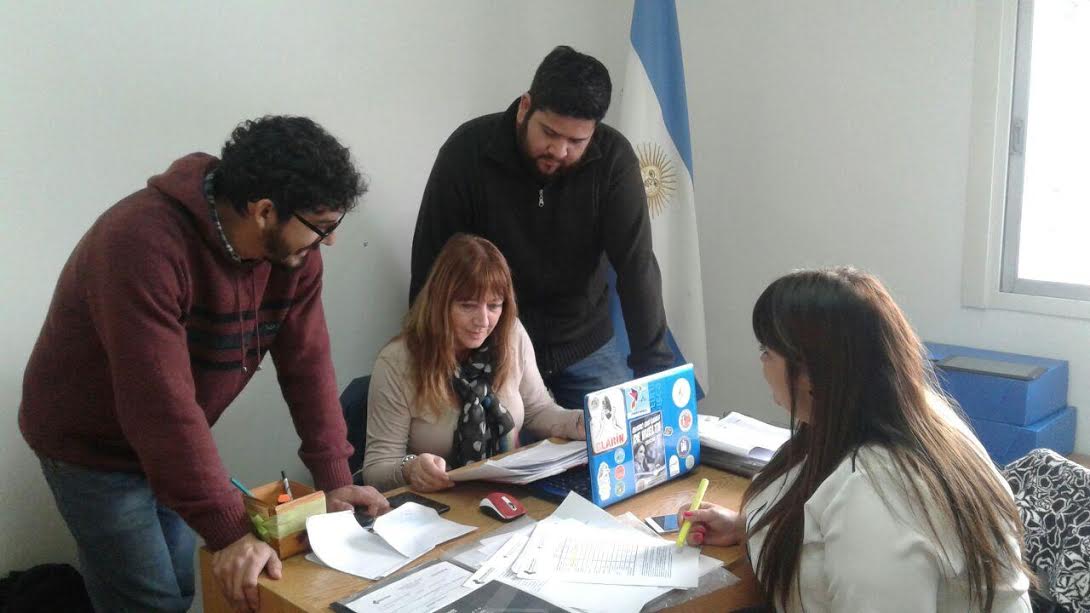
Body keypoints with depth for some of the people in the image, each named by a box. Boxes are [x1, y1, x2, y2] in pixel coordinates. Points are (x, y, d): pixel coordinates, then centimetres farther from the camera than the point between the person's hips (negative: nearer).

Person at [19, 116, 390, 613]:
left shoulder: (292, 249, -12)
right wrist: (230, 531, -37)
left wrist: (334, 479, -13)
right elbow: (161, 404, -37)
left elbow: (307, 363, -7)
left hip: (171, 443, 7)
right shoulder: (145, 243, -34)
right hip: (91, 445, -6)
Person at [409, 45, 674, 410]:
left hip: (586, 343, 2)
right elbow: (431, 267, -12)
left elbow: (636, 266, -19)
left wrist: (655, 369, -26)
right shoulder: (468, 151, -18)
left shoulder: (613, 158, -16)